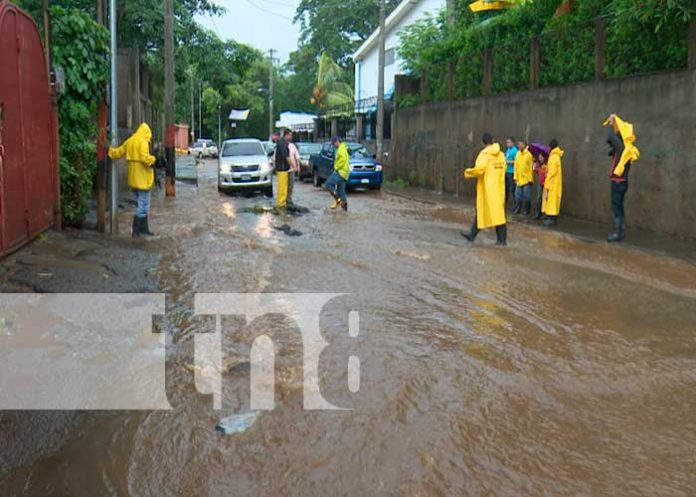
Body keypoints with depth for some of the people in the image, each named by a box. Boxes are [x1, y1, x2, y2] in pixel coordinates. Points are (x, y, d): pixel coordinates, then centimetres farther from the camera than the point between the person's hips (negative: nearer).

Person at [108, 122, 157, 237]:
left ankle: (144, 229, 21)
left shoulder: (129, 141, 11)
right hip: (142, 179, -9)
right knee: (143, 205, -2)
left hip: (133, 179, 9)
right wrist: (153, 159, -7)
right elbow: (145, 158, -25)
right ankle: (136, 230, 0)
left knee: (142, 205, 17)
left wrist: (110, 149, 36)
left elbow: (117, 153, 17)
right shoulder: (143, 142, -13)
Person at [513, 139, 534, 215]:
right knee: (518, 195, 9)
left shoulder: (529, 154, -10)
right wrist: (515, 177, 7)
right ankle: (517, 209, 19)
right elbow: (516, 166, 11)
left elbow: (531, 167, -10)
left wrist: (530, 179, -12)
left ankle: (527, 210, 13)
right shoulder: (518, 154, 8)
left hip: (527, 179, -5)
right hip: (519, 179, 5)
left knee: (526, 196, 1)